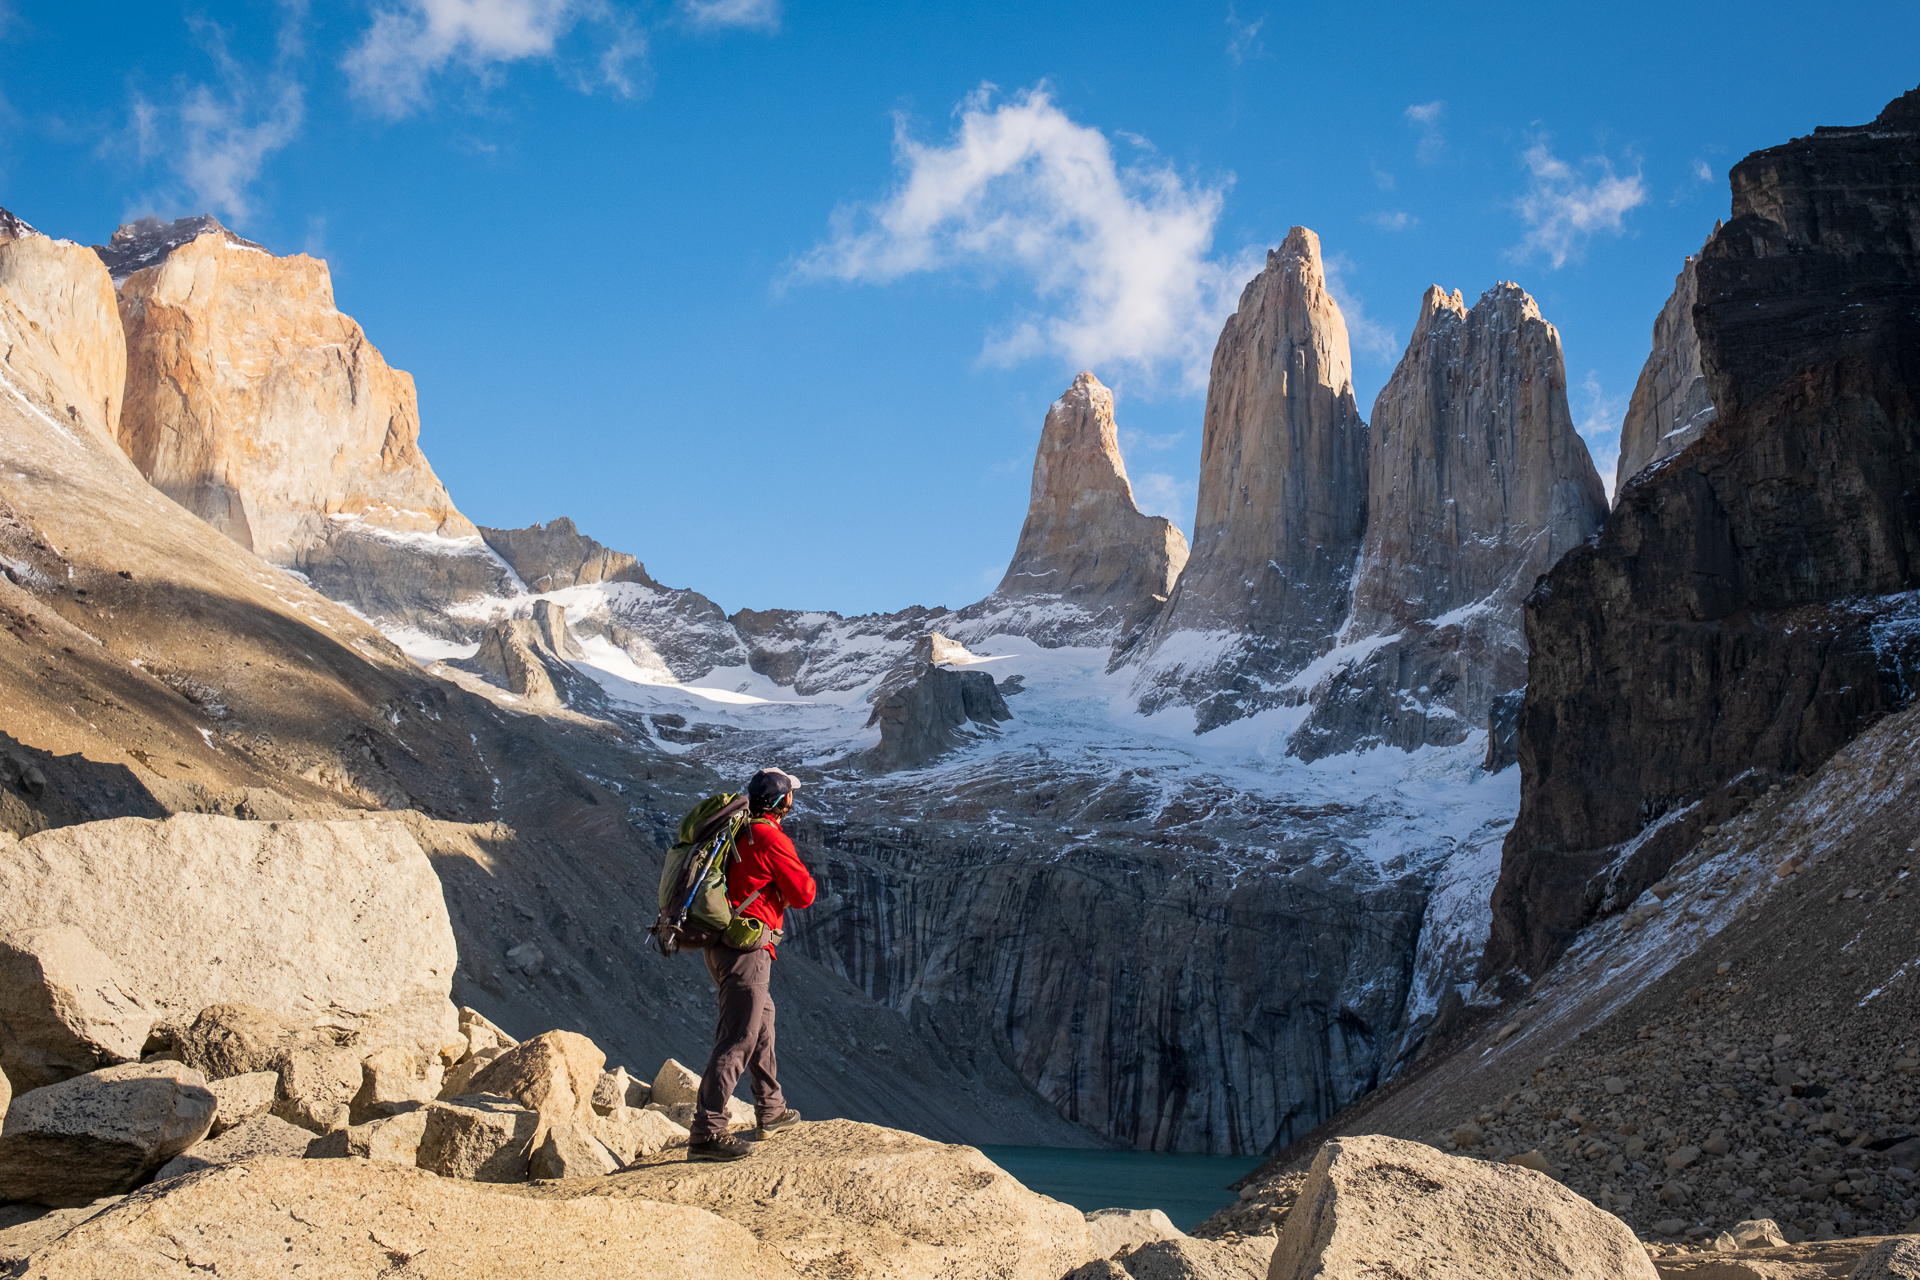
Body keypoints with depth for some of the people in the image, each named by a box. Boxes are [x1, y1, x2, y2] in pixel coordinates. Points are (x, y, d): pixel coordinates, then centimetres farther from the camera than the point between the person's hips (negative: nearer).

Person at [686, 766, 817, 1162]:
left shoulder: (739, 832, 13)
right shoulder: (772, 839, -14)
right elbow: (803, 895, -10)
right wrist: (802, 874, 7)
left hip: (720, 946, 10)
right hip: (745, 949, -10)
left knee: (762, 1020, 23)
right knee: (738, 1039, -10)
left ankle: (770, 1112, 33)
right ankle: (706, 1132, -15)